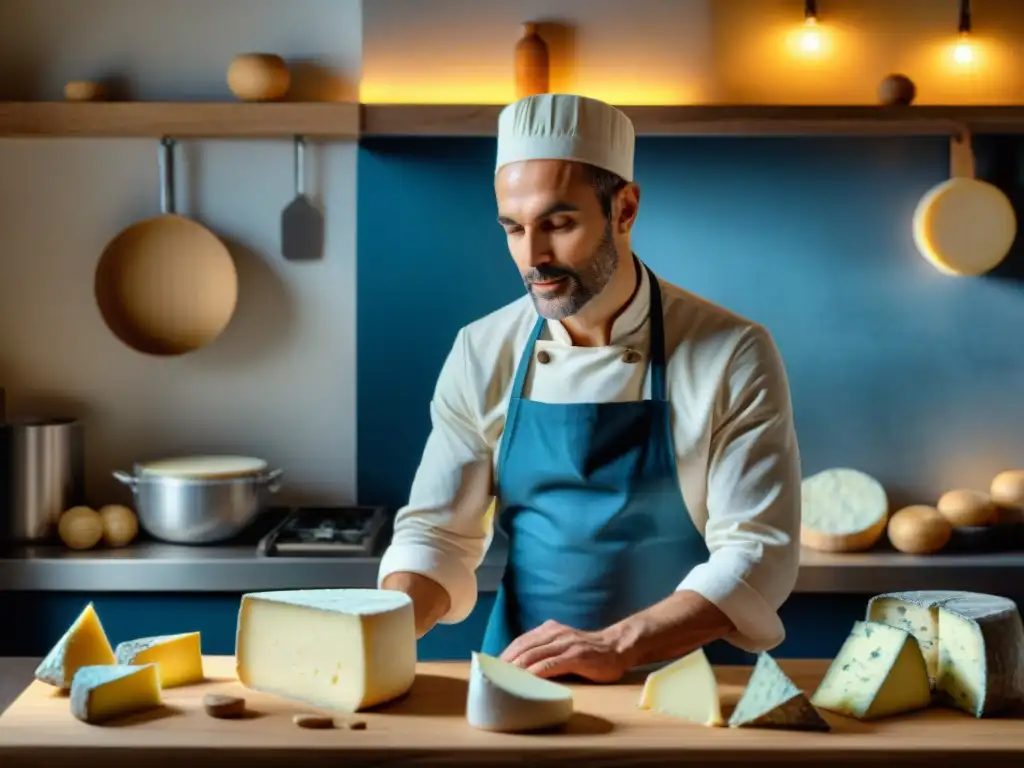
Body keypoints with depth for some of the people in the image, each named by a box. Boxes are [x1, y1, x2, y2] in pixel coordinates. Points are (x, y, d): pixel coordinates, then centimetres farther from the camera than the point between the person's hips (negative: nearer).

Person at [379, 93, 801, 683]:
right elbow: (438, 532, 5)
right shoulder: (482, 354, 2)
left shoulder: (732, 356, -7)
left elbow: (758, 553, -11)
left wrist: (616, 646, -23)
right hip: (519, 682, 2)